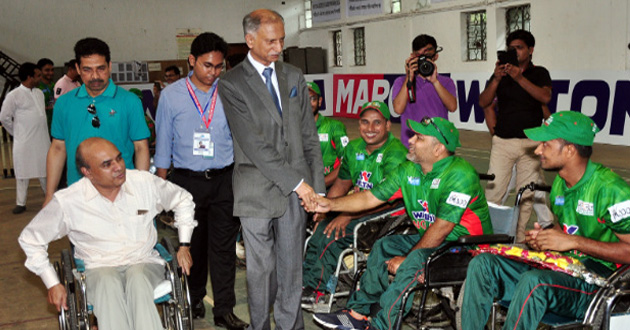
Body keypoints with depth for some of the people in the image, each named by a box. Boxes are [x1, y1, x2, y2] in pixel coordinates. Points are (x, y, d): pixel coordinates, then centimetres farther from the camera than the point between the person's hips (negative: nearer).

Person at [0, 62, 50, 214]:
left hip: (42, 139, 5)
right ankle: (21, 203, 12)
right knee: (23, 173, 3)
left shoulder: (39, 93, 9)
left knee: (46, 170, 13)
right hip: (24, 142, -5)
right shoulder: (14, 96, -9)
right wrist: (17, 133, 3)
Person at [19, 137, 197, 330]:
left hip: (144, 264, 1)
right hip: (98, 269, -1)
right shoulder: (67, 202, -6)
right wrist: (52, 284, 3)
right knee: (108, 284, -38)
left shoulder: (145, 182, 0)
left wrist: (183, 246, 11)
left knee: (137, 280, -36)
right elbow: (30, 239, 7)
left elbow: (182, 200, 17)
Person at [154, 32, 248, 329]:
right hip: (187, 180, 0)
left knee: (223, 246, 3)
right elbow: (163, 145, 5)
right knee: (193, 244, 14)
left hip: (223, 180, 0)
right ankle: (194, 299, 35)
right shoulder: (171, 95, -1)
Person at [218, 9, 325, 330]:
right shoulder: (231, 84, -7)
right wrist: (297, 182, -14)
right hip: (258, 191, -4)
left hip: (297, 190, 4)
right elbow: (254, 144, -13)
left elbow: (309, 135, 10)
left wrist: (317, 186, 3)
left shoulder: (294, 76, 10)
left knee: (291, 266, 11)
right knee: (261, 269, 7)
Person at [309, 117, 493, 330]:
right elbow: (370, 197, 6)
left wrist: (406, 257, -21)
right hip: (428, 239, 9)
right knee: (384, 246, 1)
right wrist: (331, 204, -3)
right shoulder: (408, 170, 2)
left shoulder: (460, 175, -23)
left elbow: (442, 227, -25)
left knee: (413, 262, -29)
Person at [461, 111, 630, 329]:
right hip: (560, 267, 8)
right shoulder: (560, 183, 12)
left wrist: (575, 242, -20)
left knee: (534, 281, -38)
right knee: (482, 264, -10)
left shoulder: (610, 188, -14)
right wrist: (542, 239, 3)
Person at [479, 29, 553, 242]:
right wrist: (496, 79, -15)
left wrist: (519, 77, -22)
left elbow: (545, 97, -14)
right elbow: (483, 102, 0)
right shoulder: (501, 73, 11)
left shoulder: (539, 73, 7)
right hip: (503, 141, 1)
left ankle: (519, 237, 10)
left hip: (530, 142, -1)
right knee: (493, 191, -5)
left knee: (527, 194, 2)